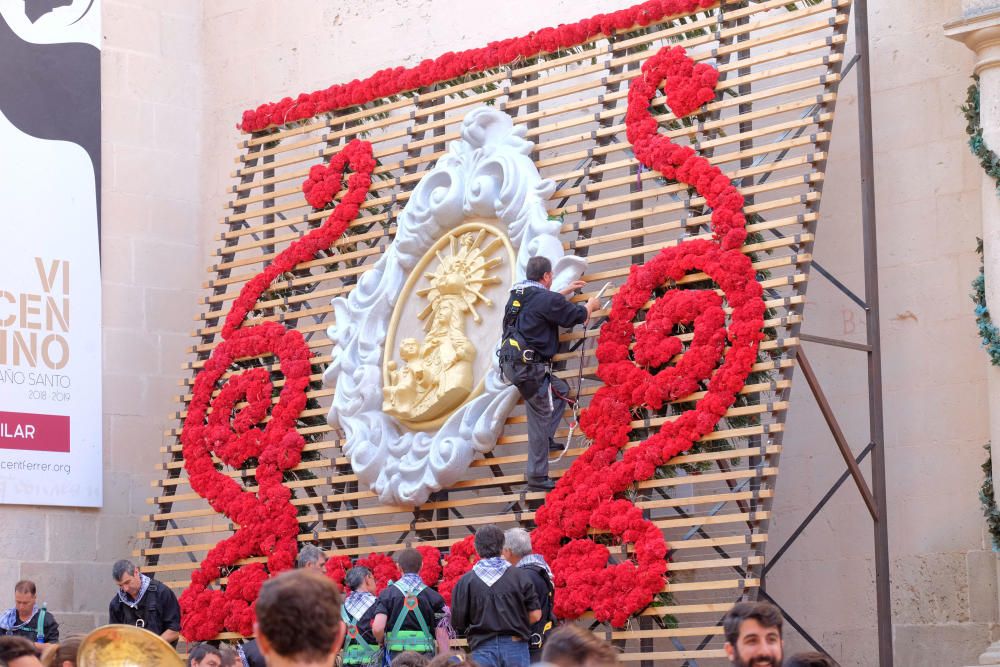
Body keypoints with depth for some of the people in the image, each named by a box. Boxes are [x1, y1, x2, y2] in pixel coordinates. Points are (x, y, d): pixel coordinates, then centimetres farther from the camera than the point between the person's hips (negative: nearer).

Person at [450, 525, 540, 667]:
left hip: (483, 649, 0)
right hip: (515, 645, 0)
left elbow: (458, 622, 0)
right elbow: (535, 615, -2)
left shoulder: (466, 581, -3)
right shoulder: (519, 575, -3)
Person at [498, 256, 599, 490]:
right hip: (528, 366, -9)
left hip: (511, 363, 9)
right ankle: (537, 476, 0)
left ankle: (546, 439, 19)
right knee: (540, 416, -3)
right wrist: (591, 306, 21)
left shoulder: (517, 295, 14)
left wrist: (566, 291, 44)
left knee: (561, 389, 26)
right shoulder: (545, 298, -12)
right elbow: (578, 315, -1)